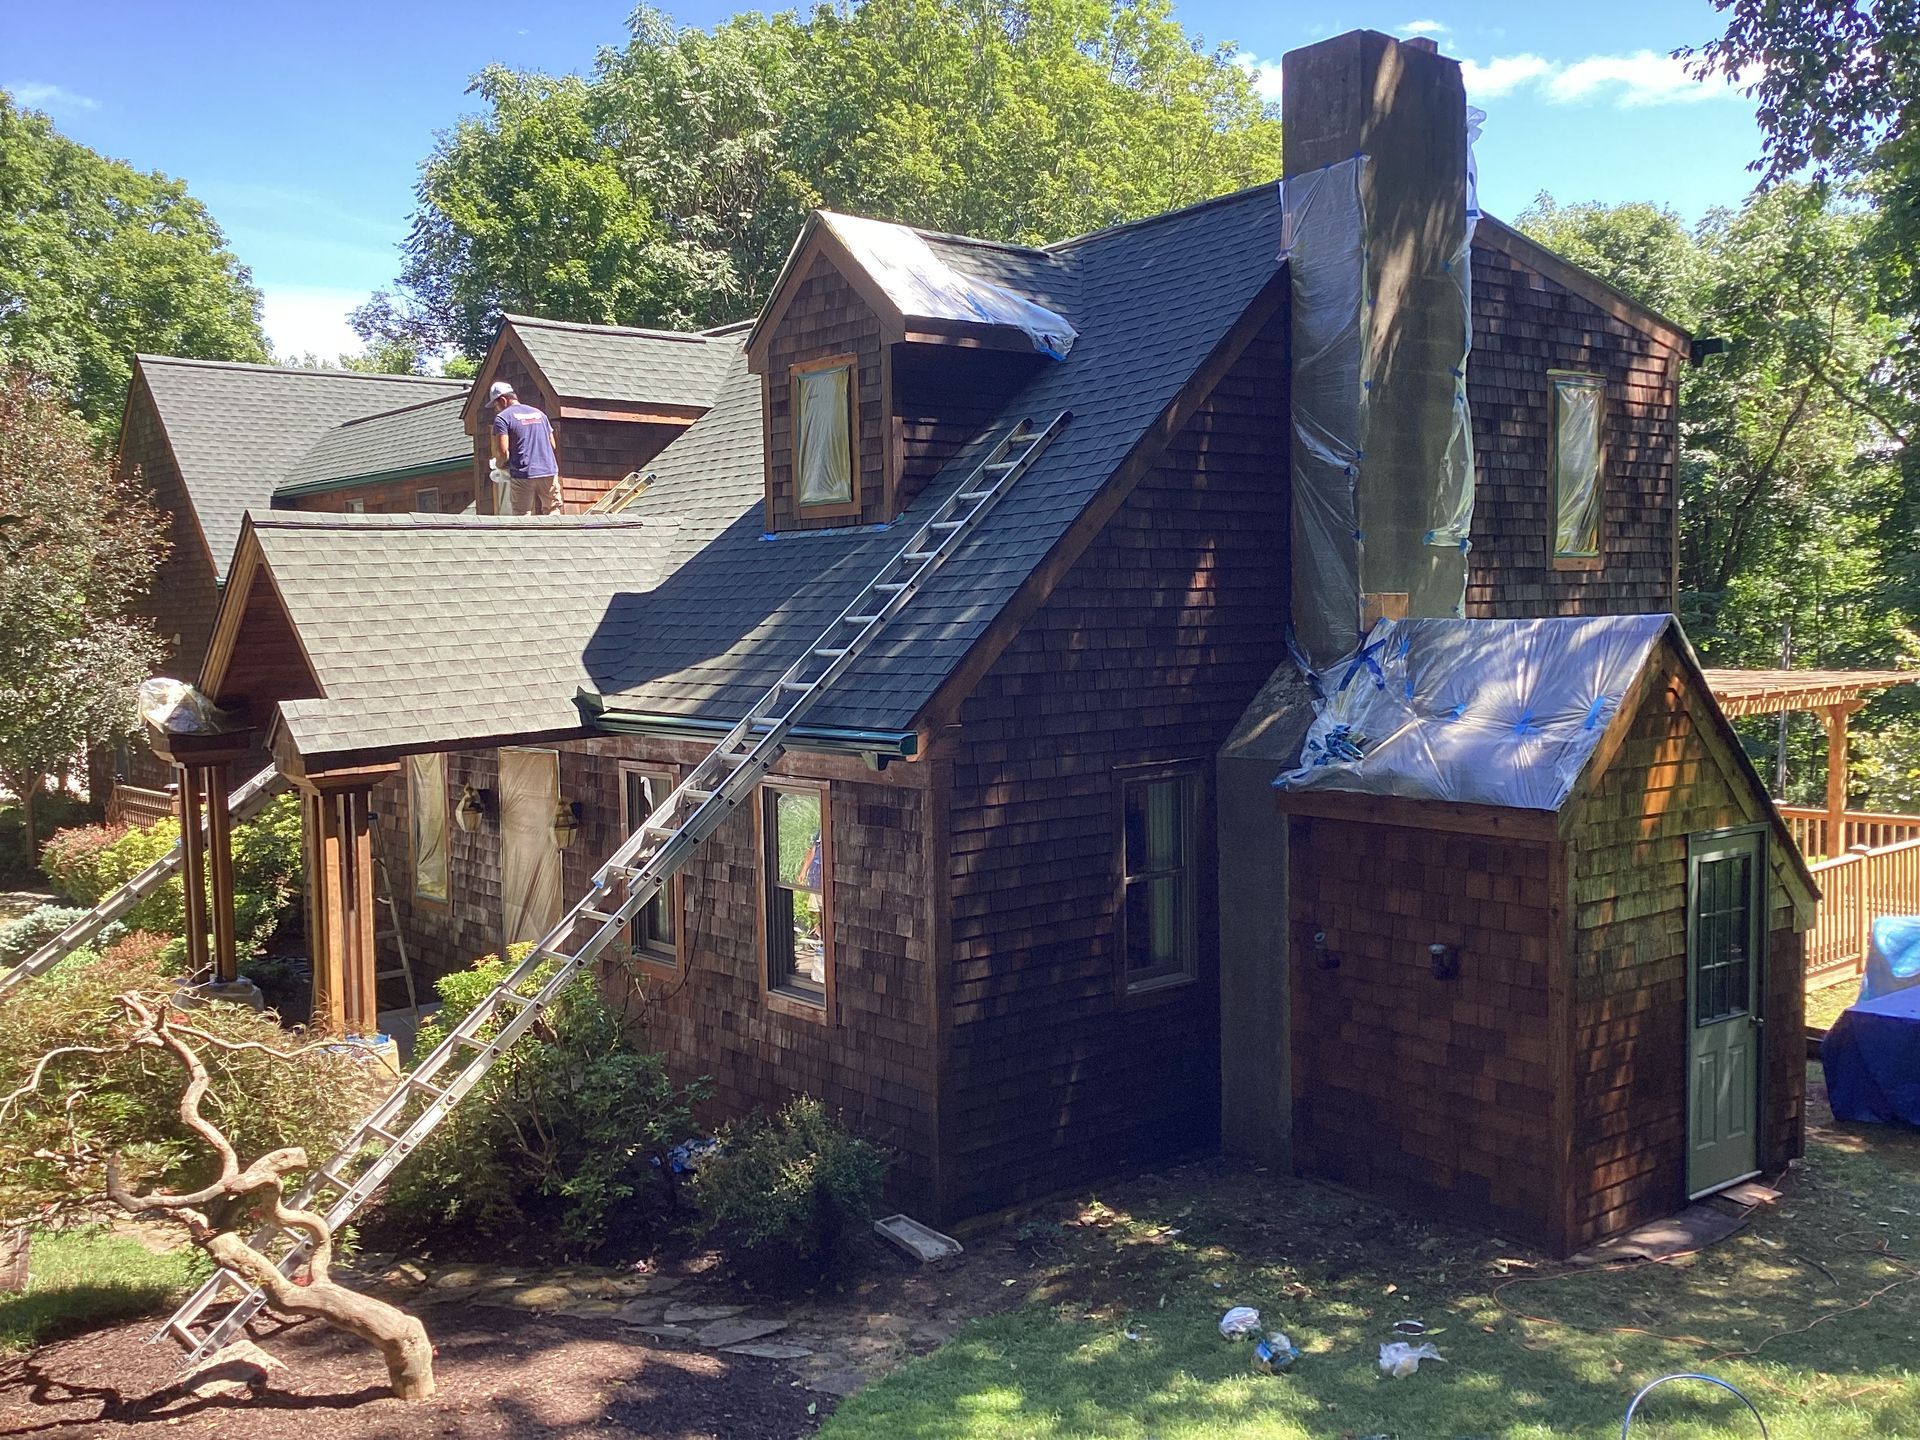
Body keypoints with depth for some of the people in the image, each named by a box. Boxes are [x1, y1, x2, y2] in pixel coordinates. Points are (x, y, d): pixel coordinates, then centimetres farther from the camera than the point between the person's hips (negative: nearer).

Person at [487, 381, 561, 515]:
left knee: (523, 516, 1)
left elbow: (502, 451, -10)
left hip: (523, 475, -4)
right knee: (553, 513, 5)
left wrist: (499, 465, 8)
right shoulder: (539, 413, 18)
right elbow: (552, 445, 19)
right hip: (549, 471, 4)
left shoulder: (502, 417, -1)